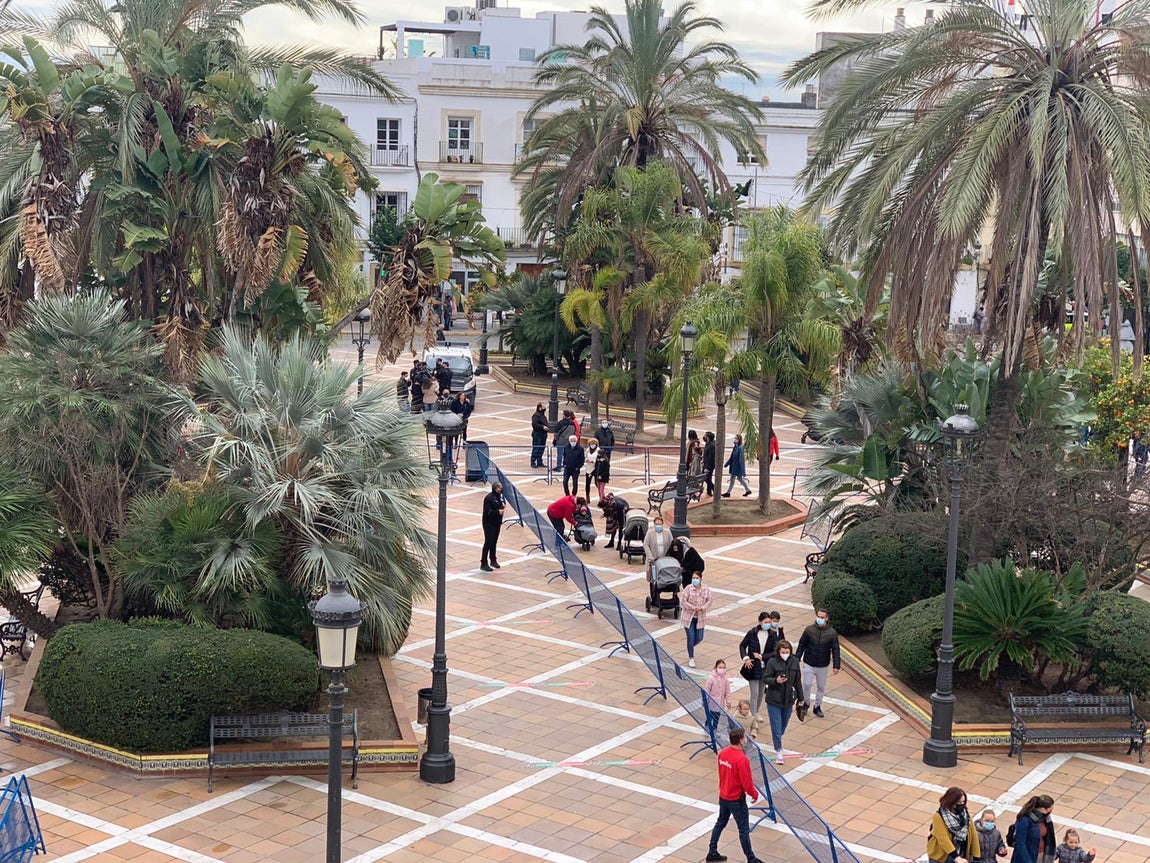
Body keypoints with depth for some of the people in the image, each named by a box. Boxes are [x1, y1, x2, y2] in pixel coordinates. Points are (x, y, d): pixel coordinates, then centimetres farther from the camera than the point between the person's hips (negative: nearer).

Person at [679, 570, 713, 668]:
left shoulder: (706, 589, -4)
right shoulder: (688, 588, -15)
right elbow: (683, 601, -15)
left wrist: (703, 607, -16)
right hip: (688, 617, -4)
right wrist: (694, 608, -20)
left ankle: (690, 647, 40)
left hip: (700, 618, 4)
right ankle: (691, 658, 14)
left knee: (699, 638, 7)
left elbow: (710, 600, 2)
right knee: (691, 637, -2)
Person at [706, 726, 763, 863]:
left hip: (723, 796, 7)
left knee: (720, 823, 22)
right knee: (744, 830, 6)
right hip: (736, 799, -7)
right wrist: (755, 794, -4)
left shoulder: (722, 753, -4)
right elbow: (747, 782, -21)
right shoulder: (742, 759, -28)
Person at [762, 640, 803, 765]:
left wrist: (800, 698, 10)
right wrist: (776, 681, -30)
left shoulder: (794, 662, -2)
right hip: (774, 700, -4)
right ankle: (778, 752, 4)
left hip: (788, 700, 4)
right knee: (776, 727, -3)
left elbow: (798, 681, 6)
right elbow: (765, 679, -10)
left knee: (783, 725, 19)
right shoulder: (772, 662, -13)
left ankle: (777, 739, 46)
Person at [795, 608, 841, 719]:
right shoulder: (809, 630, -8)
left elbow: (835, 650, -6)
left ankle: (817, 706, 29)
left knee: (821, 687, 11)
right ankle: (806, 703, 25)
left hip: (823, 666, 1)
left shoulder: (832, 633, -9)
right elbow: (801, 645, 0)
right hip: (808, 664, -1)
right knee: (806, 684, 0)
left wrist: (836, 665, -10)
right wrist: (797, 659, -1)